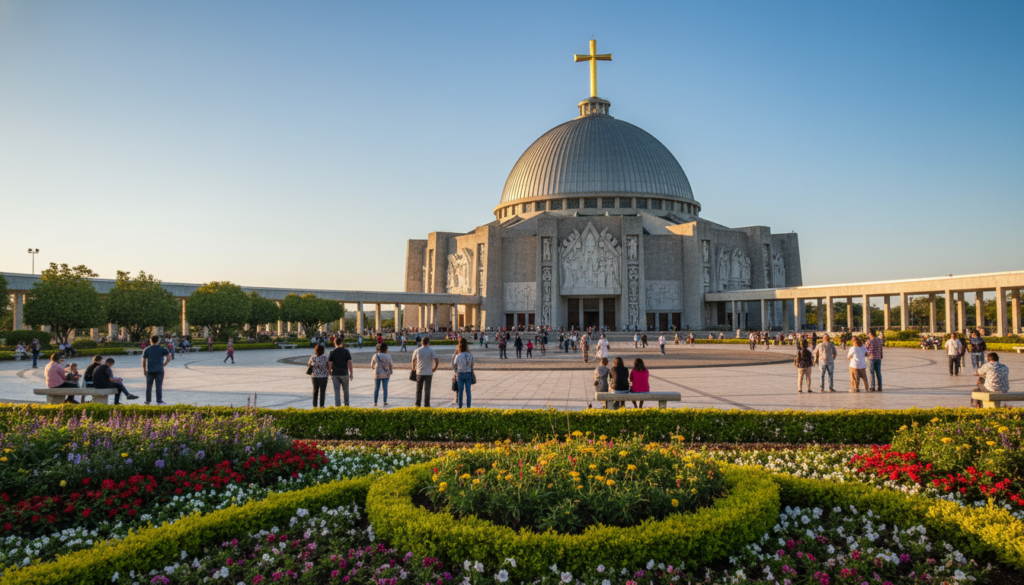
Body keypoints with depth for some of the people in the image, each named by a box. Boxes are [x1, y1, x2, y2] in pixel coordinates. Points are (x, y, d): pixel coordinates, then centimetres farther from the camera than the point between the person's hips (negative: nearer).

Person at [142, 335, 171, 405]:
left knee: (148, 386, 12)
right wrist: (164, 364, 5)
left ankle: (148, 401, 18)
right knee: (159, 386, -2)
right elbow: (169, 358, -7)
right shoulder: (162, 349, 3)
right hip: (159, 370, -1)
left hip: (150, 370, 1)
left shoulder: (146, 350, 4)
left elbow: (143, 361, 3)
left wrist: (144, 370, 13)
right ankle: (159, 401, -5)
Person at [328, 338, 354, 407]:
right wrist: (351, 373, 0)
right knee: (345, 390, 15)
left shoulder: (332, 352, -2)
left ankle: (337, 405, -4)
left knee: (337, 391, 2)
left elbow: (330, 364, -4)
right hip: (344, 373, 0)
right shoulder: (346, 351, -3)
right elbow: (349, 363, -7)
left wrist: (330, 374, 5)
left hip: (335, 374, 0)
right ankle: (346, 404, 26)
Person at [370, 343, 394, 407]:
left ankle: (375, 402, 9)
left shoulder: (375, 356, -6)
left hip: (377, 375, 0)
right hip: (386, 374, 0)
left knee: (376, 388, 8)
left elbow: (372, 366, 2)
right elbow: (391, 366, -2)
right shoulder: (388, 357, -8)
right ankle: (385, 402, 4)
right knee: (385, 388, 5)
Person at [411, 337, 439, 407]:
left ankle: (417, 404, 16)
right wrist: (435, 368, 6)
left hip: (419, 372, 2)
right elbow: (436, 361, -11)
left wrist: (413, 368, 28)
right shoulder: (431, 351, -6)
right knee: (426, 389, 0)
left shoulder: (417, 351, 1)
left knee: (418, 389, 13)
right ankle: (426, 405, -1)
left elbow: (413, 360, 12)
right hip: (428, 373, -2)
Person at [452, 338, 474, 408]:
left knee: (460, 390, 7)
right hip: (468, 373, 1)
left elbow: (454, 366, -2)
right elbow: (472, 365, 3)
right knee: (468, 391, 6)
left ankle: (460, 406, 10)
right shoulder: (470, 355, -7)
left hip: (460, 374, -1)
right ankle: (468, 406, 8)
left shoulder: (458, 356, -12)